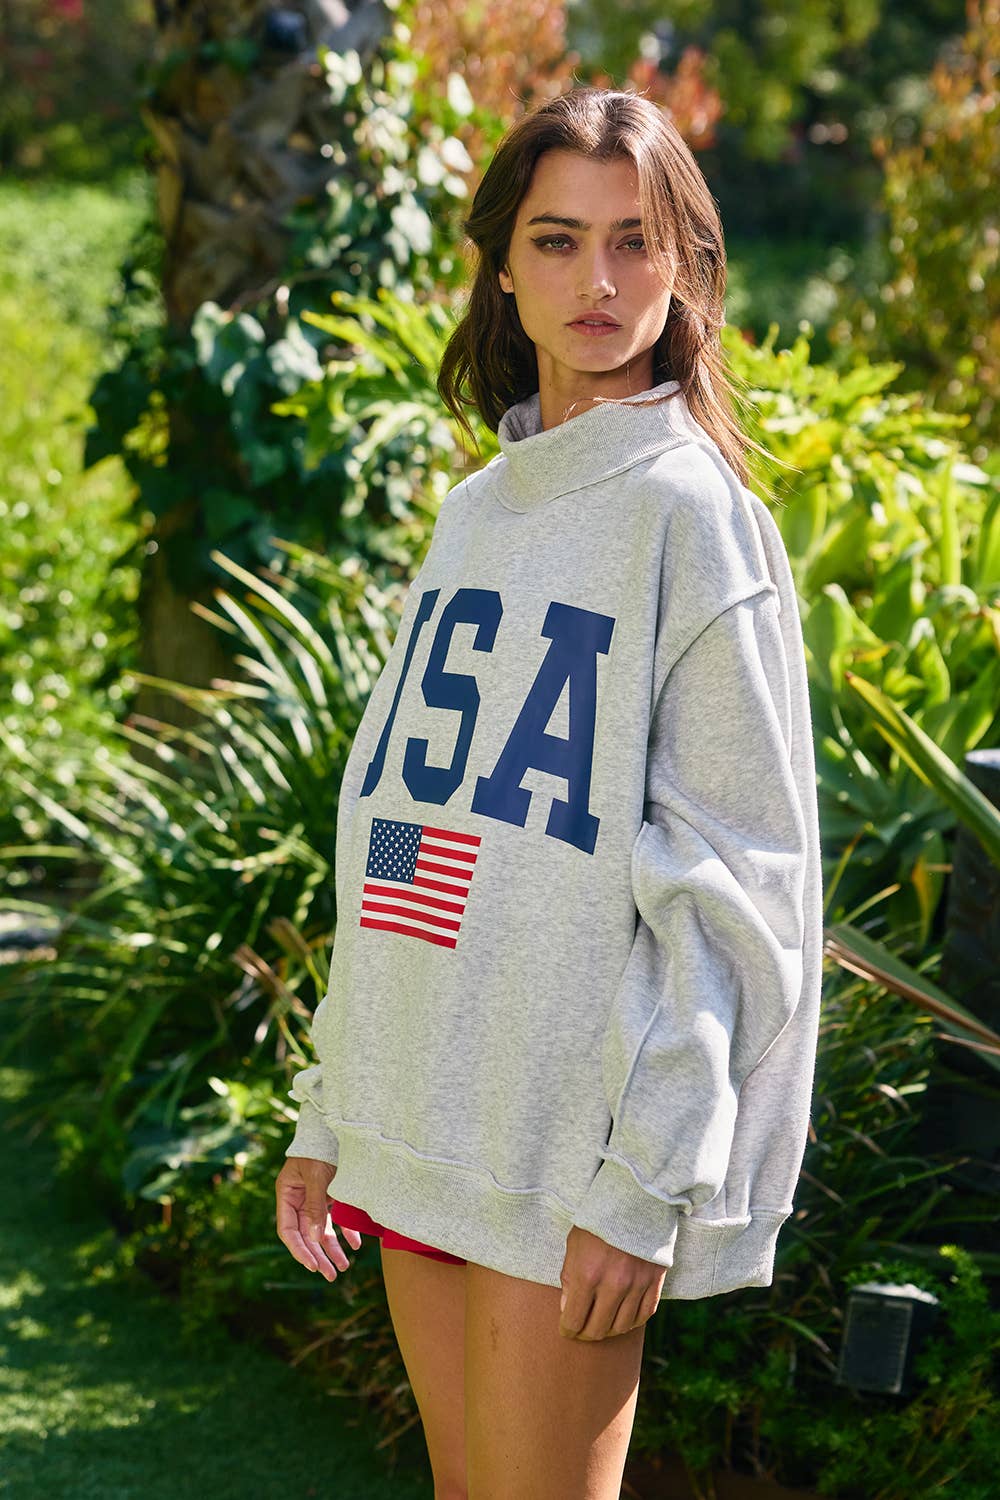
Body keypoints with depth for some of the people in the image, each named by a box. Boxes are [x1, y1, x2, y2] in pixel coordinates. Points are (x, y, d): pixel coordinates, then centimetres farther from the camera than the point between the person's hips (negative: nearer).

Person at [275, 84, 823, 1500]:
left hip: (571, 1141, -7)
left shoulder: (693, 515, -7)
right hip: (417, 1119, 7)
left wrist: (644, 1180, -16)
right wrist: (332, 1111, 12)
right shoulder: (476, 512, 14)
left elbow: (731, 884, -11)